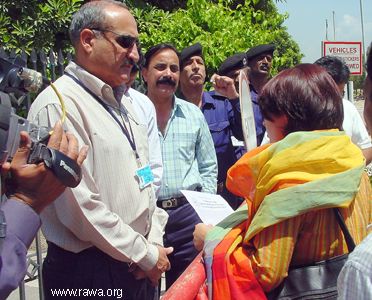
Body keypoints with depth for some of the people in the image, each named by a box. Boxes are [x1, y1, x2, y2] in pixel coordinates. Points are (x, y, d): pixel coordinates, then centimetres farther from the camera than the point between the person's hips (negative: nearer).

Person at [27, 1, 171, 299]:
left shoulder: (122, 102, 11)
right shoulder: (59, 105, -17)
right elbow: (80, 207, -21)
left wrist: (154, 243, 2)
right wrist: (146, 255, -12)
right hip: (89, 274, -7)